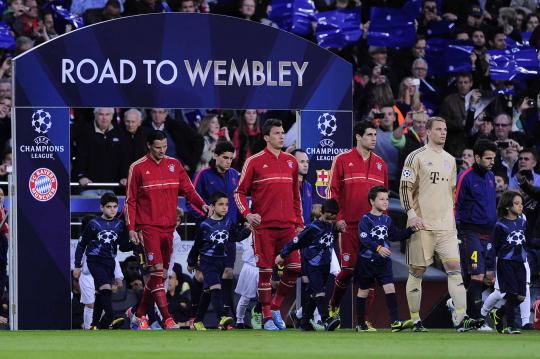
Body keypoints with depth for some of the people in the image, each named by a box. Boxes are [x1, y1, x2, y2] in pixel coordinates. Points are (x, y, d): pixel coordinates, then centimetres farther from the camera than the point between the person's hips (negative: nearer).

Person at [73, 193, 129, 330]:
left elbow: (123, 245, 9)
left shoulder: (120, 225, 5)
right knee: (106, 288, -23)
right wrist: (77, 265, 3)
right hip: (94, 261, -4)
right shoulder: (94, 224, -4)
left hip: (109, 263, 4)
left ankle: (95, 326, 14)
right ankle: (109, 316, -28)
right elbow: (82, 245, 4)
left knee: (101, 294, 7)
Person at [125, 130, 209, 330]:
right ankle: (167, 320, -18)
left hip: (168, 227, 5)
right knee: (157, 271, -14)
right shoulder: (138, 168, -1)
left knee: (159, 274, 7)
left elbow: (188, 189, 11)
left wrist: (201, 204, -8)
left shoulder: (174, 165, 10)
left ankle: (140, 316, 19)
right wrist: (131, 228, -6)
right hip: (148, 228, -5)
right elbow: (130, 200, 0)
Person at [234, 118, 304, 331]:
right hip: (264, 226, -4)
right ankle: (267, 317, 5)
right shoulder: (254, 161, -1)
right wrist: (247, 214, -13)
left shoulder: (291, 161, 13)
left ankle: (276, 306, 16)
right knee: (265, 271, -3)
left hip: (287, 226, 4)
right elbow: (240, 192, 2)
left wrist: (299, 223, 15)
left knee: (294, 269, -3)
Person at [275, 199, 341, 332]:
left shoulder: (333, 226, 3)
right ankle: (326, 320, -29)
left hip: (325, 265, 7)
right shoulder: (313, 228, -16)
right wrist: (282, 255, -6)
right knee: (319, 292, -18)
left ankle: (305, 322, 16)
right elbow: (296, 241, -10)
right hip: (312, 265, -7)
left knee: (314, 295, 10)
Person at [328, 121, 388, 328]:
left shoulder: (380, 164, 13)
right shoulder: (343, 160, 1)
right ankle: (333, 307, 19)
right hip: (349, 225, -3)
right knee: (349, 268, -5)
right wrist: (338, 217, -9)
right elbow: (333, 190, -1)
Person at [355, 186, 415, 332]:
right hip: (367, 259, -4)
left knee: (390, 288, -10)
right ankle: (361, 324, 18)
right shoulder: (366, 219, -9)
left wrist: (410, 230, 5)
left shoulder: (387, 220, 10)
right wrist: (378, 248, -32)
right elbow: (364, 239, -21)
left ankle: (395, 322, -17)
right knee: (363, 291, 9)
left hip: (383, 261, 4)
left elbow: (396, 235, 17)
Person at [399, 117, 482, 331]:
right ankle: (415, 320, 9)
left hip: (446, 226, 5)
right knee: (417, 272, 1)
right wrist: (411, 214, -17)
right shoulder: (416, 157, -3)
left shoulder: (450, 160, 17)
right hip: (422, 225, -5)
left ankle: (461, 318, -16)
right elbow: (405, 187, -7)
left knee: (454, 268, -8)